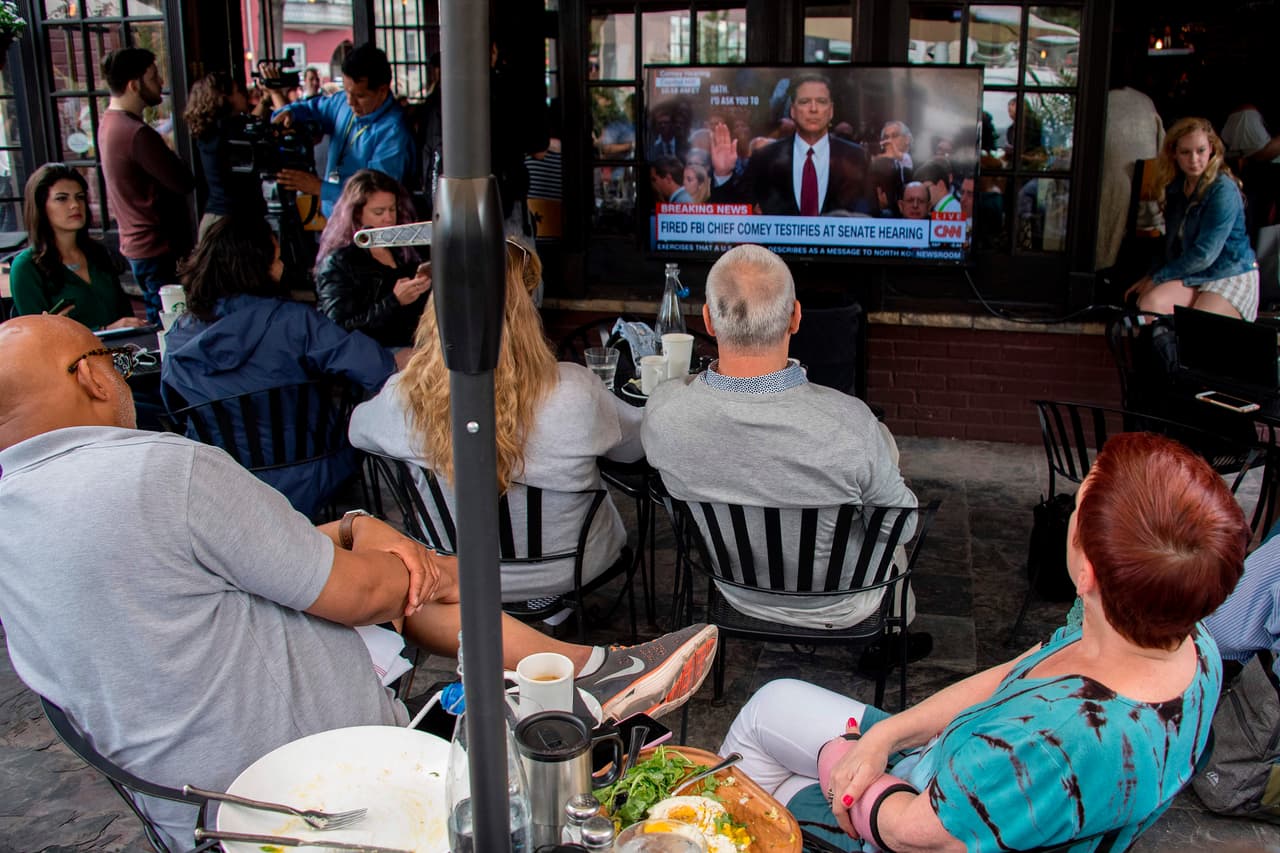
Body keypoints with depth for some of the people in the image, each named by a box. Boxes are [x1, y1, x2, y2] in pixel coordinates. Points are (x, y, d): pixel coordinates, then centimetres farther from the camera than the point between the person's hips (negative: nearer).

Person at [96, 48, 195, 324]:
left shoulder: (109, 121, 9)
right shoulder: (137, 133, -22)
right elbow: (185, 183, -18)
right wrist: (173, 157, -1)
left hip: (134, 243, 10)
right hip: (158, 249, -10)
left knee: (157, 319, 19)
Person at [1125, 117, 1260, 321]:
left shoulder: (1223, 190, -14)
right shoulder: (1176, 187, 10)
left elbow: (1204, 255, -18)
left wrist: (1156, 277, -10)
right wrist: (1150, 277, 3)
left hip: (1231, 277, -6)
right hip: (1193, 276, 6)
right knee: (1150, 301, -26)